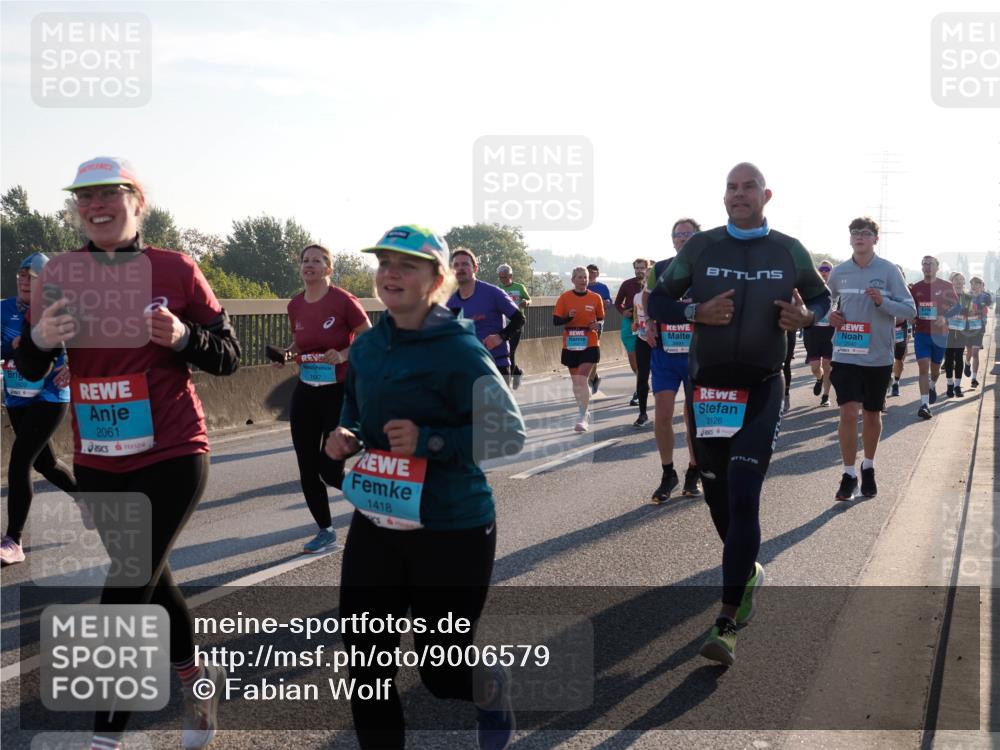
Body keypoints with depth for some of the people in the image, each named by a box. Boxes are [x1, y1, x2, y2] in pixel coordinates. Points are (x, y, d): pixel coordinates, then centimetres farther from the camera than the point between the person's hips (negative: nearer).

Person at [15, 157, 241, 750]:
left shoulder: (176, 269, -6)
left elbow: (229, 356, -1)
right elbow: (30, 372, 6)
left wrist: (182, 338, -21)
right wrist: (39, 337, -15)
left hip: (172, 457, -4)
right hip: (97, 465, 5)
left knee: (126, 591, -7)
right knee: (147, 580, 19)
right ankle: (199, 679, 42)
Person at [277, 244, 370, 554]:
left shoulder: (343, 301, -12)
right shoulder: (295, 305, 5)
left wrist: (343, 355, -23)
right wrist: (287, 353, 0)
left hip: (340, 392, -6)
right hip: (305, 392, 6)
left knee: (329, 469, -8)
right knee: (307, 469, 5)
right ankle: (326, 531, 20)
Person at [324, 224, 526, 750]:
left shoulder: (459, 349, -16)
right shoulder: (367, 346, 5)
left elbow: (509, 432, -17)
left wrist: (429, 441, -25)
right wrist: (345, 437, 0)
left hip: (451, 531, -6)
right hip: (375, 524, 6)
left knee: (441, 670, 8)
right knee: (365, 664, 7)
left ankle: (494, 688, 43)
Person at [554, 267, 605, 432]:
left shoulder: (595, 298, 2)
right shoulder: (564, 298, 0)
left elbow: (601, 319, 12)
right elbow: (555, 321, 0)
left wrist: (597, 324, -10)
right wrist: (568, 317, -19)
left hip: (590, 344, -2)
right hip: (571, 345, 2)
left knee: (582, 379, -14)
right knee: (575, 381, 11)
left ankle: (583, 417, -10)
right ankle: (585, 412, 29)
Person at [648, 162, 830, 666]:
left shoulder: (789, 250, 1)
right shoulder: (700, 247, 0)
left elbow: (821, 296, 16)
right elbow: (657, 302, 5)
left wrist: (807, 316, -8)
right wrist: (697, 313, -15)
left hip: (762, 390, -2)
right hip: (708, 387, 2)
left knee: (744, 500, -11)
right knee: (717, 497, 11)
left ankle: (725, 625, -8)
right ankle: (748, 572, 40)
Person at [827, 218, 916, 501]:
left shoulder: (889, 271, -5)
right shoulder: (839, 272, 2)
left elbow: (910, 309, -6)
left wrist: (882, 301, -22)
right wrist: (829, 314, 0)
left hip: (879, 356, 0)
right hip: (846, 354, 1)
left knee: (872, 415, 12)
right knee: (848, 413, -10)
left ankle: (868, 467, 33)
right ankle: (849, 475, 1)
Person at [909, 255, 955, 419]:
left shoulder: (946, 287, -1)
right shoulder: (915, 288, 4)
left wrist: (944, 318, -21)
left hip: (939, 333, 0)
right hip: (921, 333, 0)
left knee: (935, 367, 15)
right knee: (923, 367, -12)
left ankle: (932, 386, 48)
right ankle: (924, 404, -17)